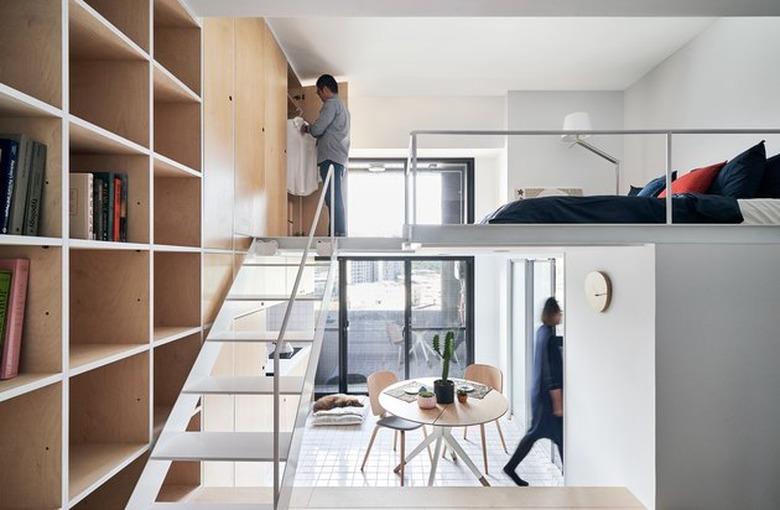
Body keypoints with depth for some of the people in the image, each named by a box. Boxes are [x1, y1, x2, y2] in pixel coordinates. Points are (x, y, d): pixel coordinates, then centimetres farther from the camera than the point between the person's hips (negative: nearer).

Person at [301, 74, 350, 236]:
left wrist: (307, 128, 8)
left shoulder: (331, 104, -3)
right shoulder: (341, 106, 28)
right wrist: (312, 128, 22)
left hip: (331, 158, -10)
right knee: (336, 200, 8)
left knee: (334, 200, -14)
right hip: (338, 158, 10)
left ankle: (338, 235, -17)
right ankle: (338, 235, 8)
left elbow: (317, 129, -12)